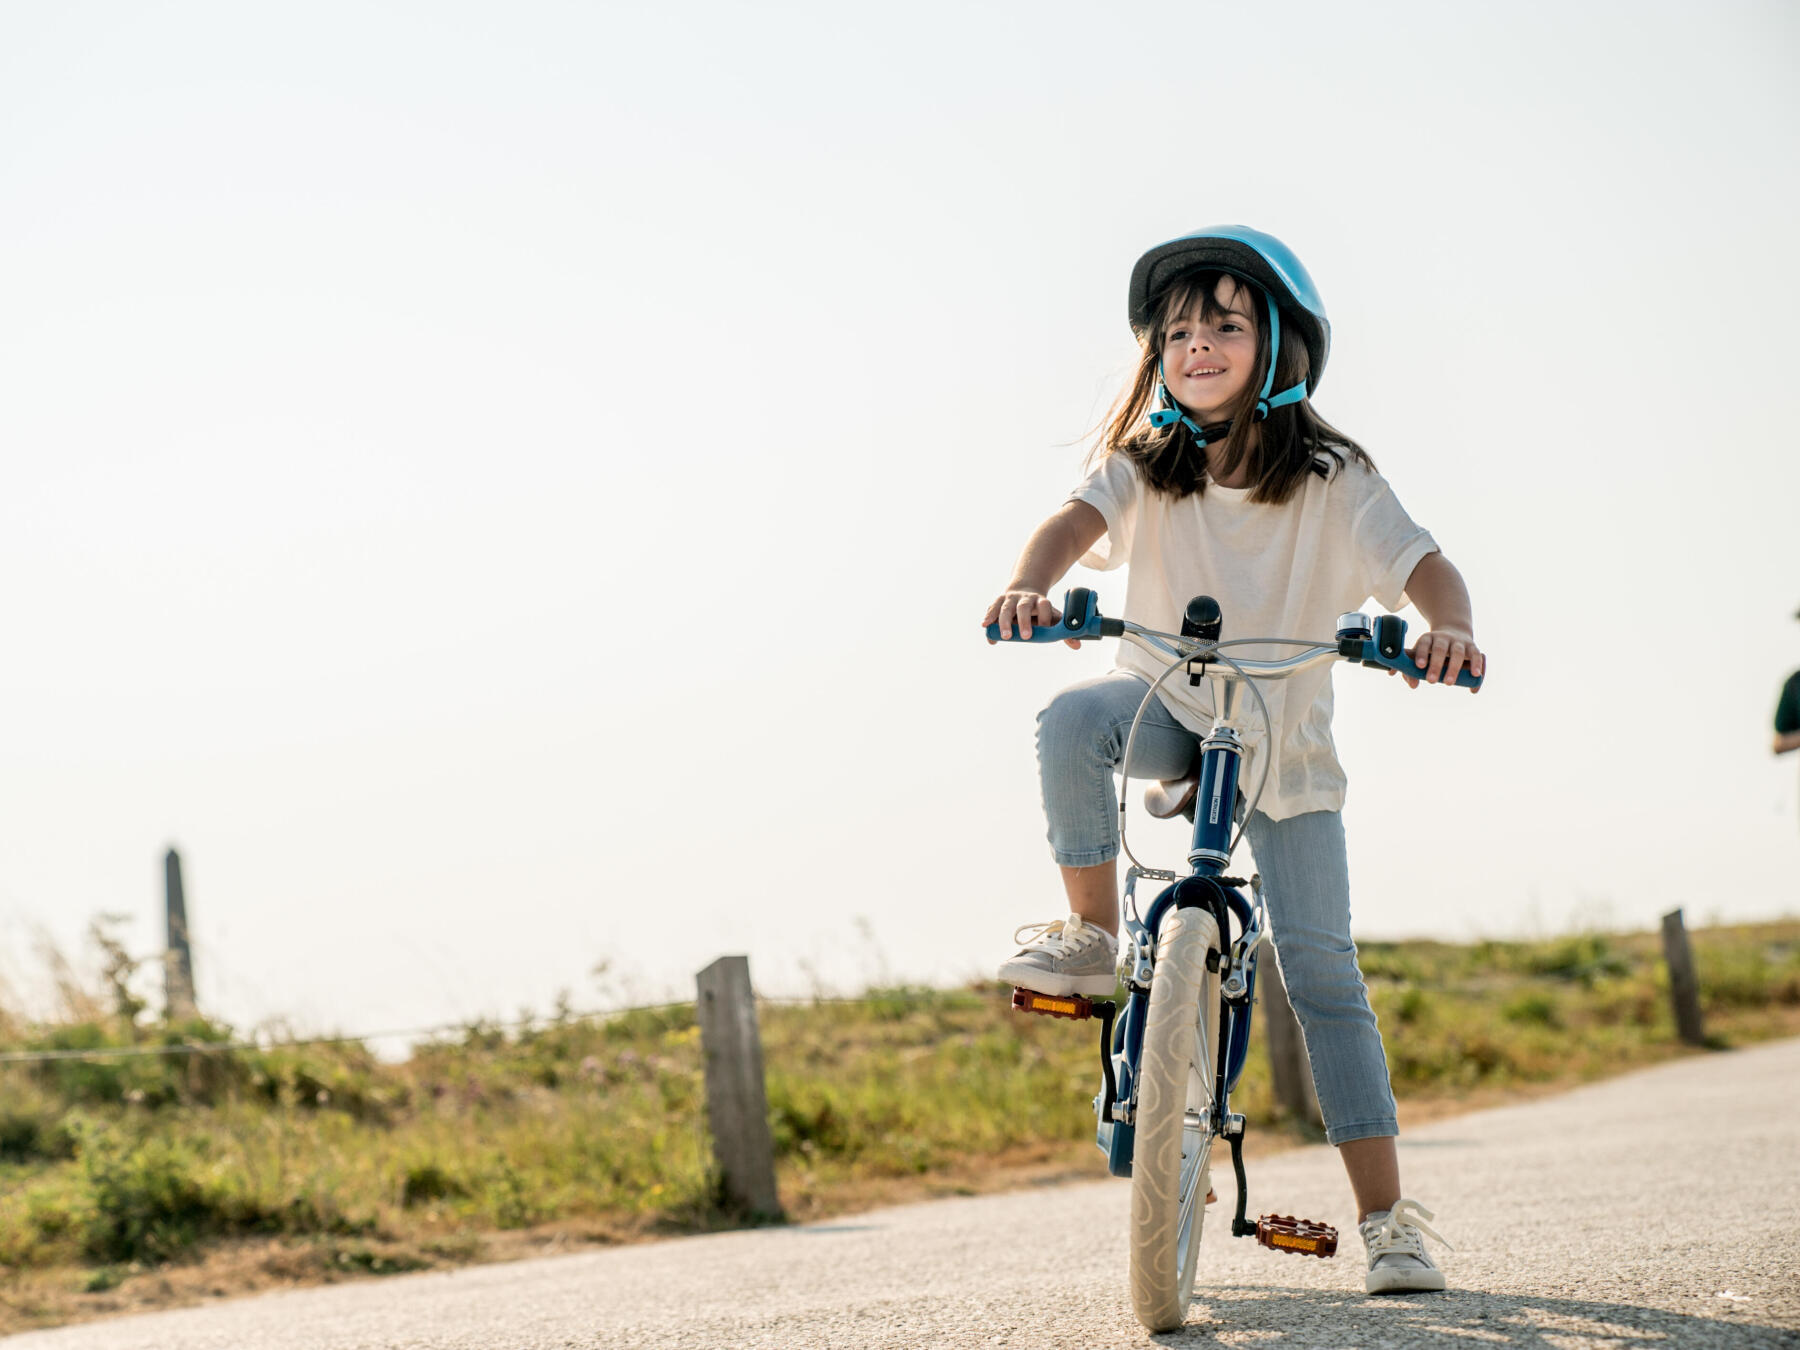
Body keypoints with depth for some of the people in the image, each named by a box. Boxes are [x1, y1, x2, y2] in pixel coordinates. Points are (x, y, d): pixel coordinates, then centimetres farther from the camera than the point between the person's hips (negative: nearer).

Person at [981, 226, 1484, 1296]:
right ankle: (1094, 938, -16)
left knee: (1321, 964, -8)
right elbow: (1076, 522, -24)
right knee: (1072, 721, -35)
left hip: (1285, 745, -1)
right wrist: (1031, 589, -47)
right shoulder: (1144, 467, -6)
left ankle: (1386, 1212, -3)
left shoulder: (1334, 482, -11)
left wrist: (1451, 630, -47)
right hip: (1166, 707, 1)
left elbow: (1425, 566, -23)